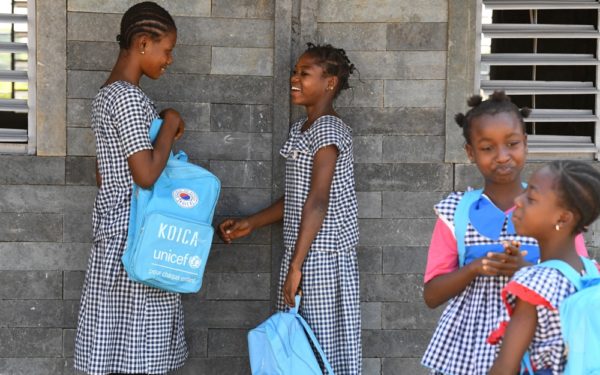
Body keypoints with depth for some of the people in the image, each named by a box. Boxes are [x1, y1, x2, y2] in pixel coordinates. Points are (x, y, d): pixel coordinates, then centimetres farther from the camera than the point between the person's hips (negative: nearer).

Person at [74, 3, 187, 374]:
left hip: (117, 232, 10)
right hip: (136, 236, -10)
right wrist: (171, 123, -10)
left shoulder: (108, 93, 14)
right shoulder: (129, 96, -16)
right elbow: (146, 173, -22)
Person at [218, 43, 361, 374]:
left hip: (322, 256, -9)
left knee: (325, 342, -4)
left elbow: (318, 201, -22)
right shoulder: (300, 129, 14)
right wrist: (250, 224, 17)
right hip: (301, 251, 9)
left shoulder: (327, 130, -14)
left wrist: (296, 265, -25)